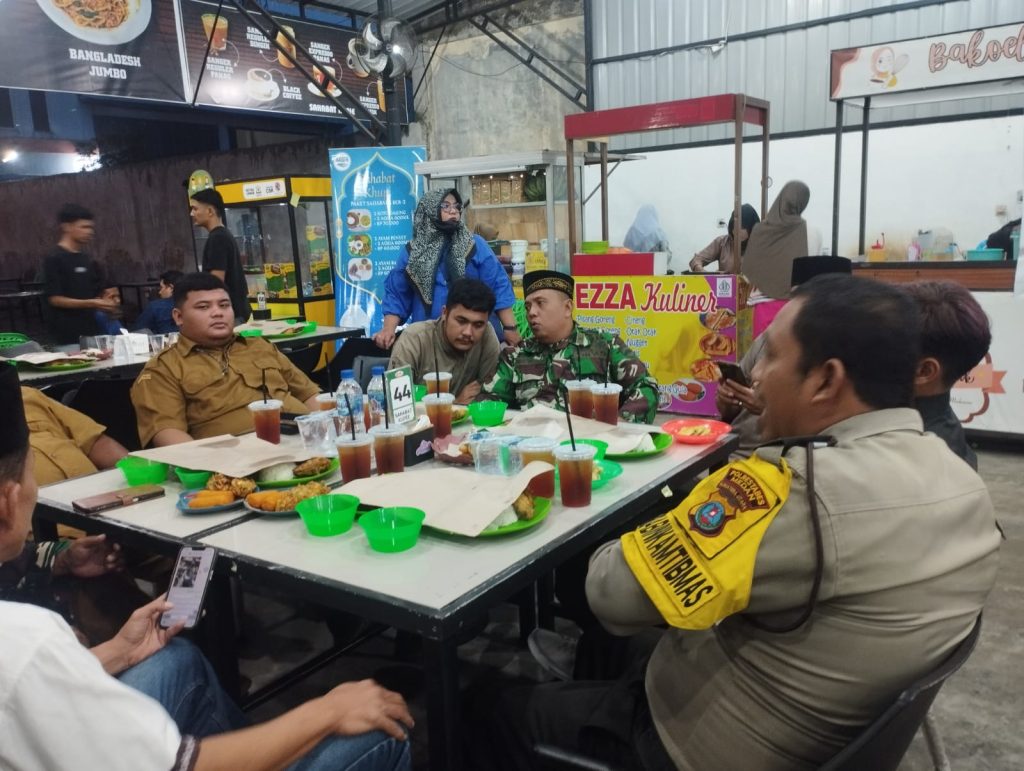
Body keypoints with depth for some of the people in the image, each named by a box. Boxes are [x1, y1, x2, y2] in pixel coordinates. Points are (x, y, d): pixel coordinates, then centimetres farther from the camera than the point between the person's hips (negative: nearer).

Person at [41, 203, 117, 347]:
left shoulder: (88, 261, 13)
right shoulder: (54, 260, -9)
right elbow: (54, 299, -14)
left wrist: (103, 304, 1)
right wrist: (90, 304, -23)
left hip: (89, 334, 7)